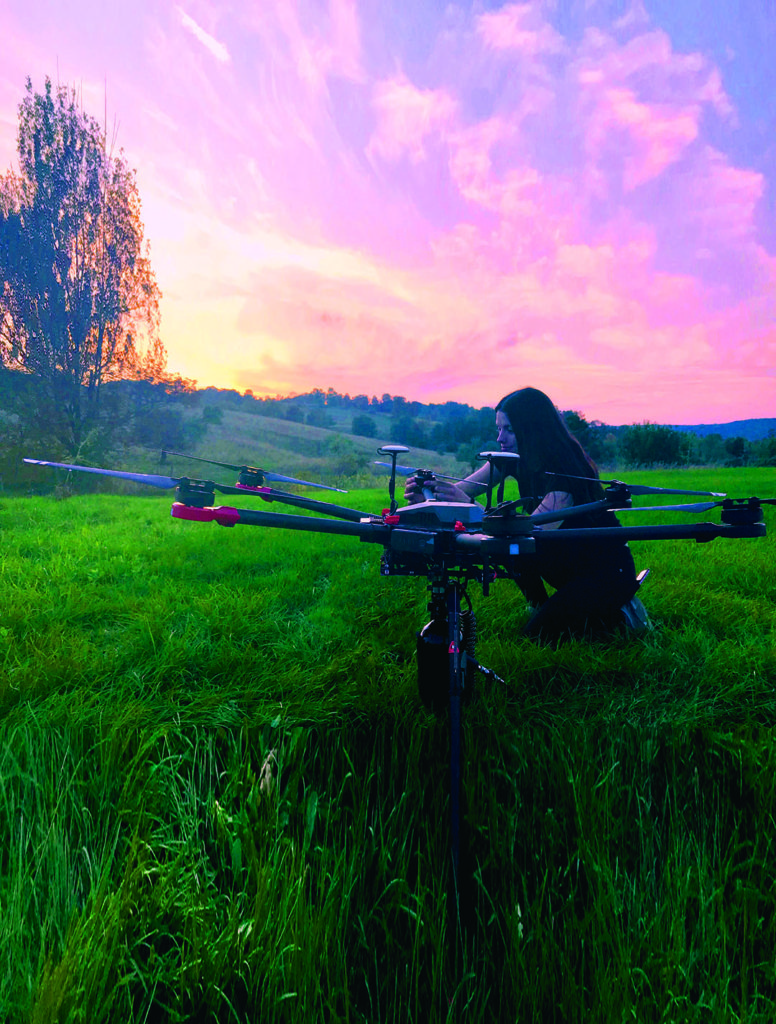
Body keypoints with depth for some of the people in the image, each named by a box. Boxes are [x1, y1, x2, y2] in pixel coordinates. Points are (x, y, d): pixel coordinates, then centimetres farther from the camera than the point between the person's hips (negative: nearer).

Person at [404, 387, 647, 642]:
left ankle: (619, 616, 4)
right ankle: (542, 607, 7)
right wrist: (427, 494, -35)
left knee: (539, 634, -15)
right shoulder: (516, 458, -6)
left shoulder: (567, 468, -30)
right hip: (570, 559, 8)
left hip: (609, 571, -8)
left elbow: (532, 530, -41)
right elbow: (462, 490, -13)